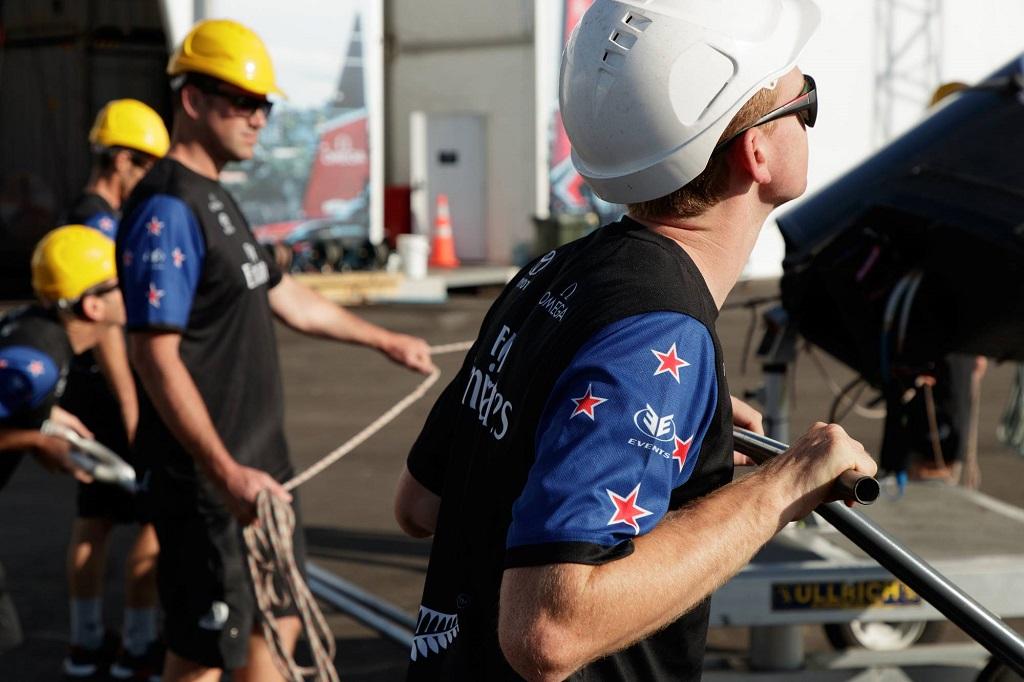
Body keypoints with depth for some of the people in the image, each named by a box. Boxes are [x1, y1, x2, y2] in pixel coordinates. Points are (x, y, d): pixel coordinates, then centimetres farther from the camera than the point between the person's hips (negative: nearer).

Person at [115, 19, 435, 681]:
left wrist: (387, 340, 33)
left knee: (277, 625, 17)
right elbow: (155, 356, -24)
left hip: (260, 461, 10)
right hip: (206, 476, -10)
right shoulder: (167, 211, -18)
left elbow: (287, 299, 26)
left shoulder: (217, 200, 14)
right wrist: (226, 474, -29)